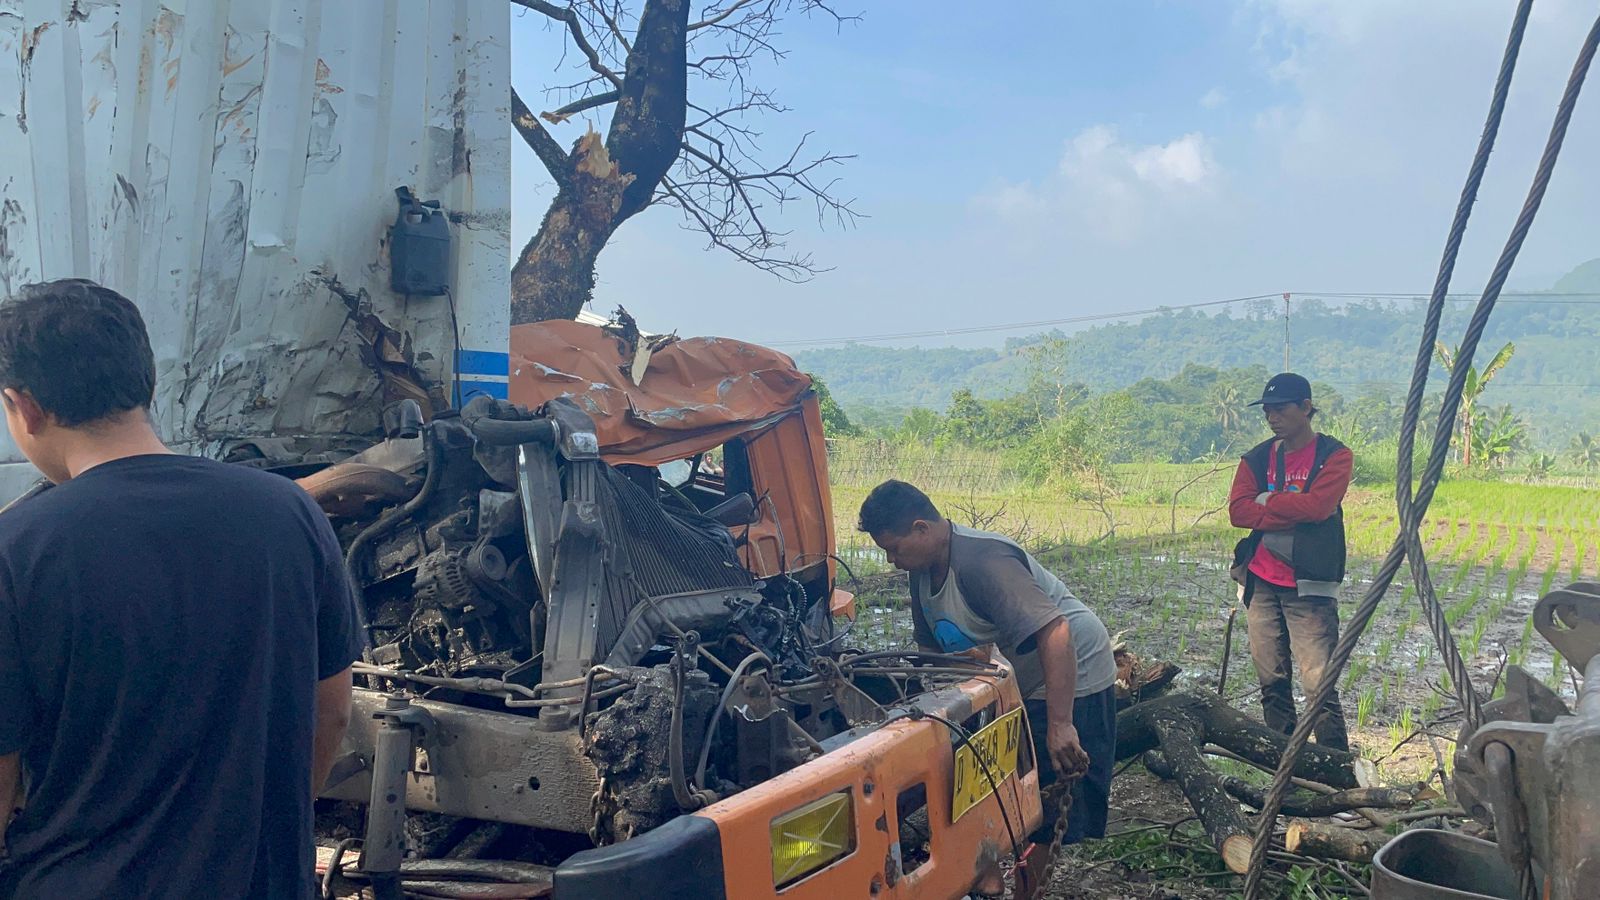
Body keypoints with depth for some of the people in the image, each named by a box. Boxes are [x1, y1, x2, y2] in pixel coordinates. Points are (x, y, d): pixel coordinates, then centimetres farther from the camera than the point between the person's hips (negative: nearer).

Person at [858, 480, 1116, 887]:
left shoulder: (982, 561, -30)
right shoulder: (925, 569, 1)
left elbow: (1055, 634, -37)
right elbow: (932, 647, 13)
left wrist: (1060, 725, -40)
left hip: (1072, 680, -9)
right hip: (1021, 686, 9)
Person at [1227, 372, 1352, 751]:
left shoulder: (1334, 456, 0)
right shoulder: (1257, 458, 12)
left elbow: (1317, 506, -16)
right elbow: (1237, 510, -2)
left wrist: (1267, 500, -4)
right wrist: (1293, 514, -11)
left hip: (1309, 586, -4)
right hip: (1261, 583, 5)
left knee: (1318, 683, -10)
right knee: (1272, 682, 8)